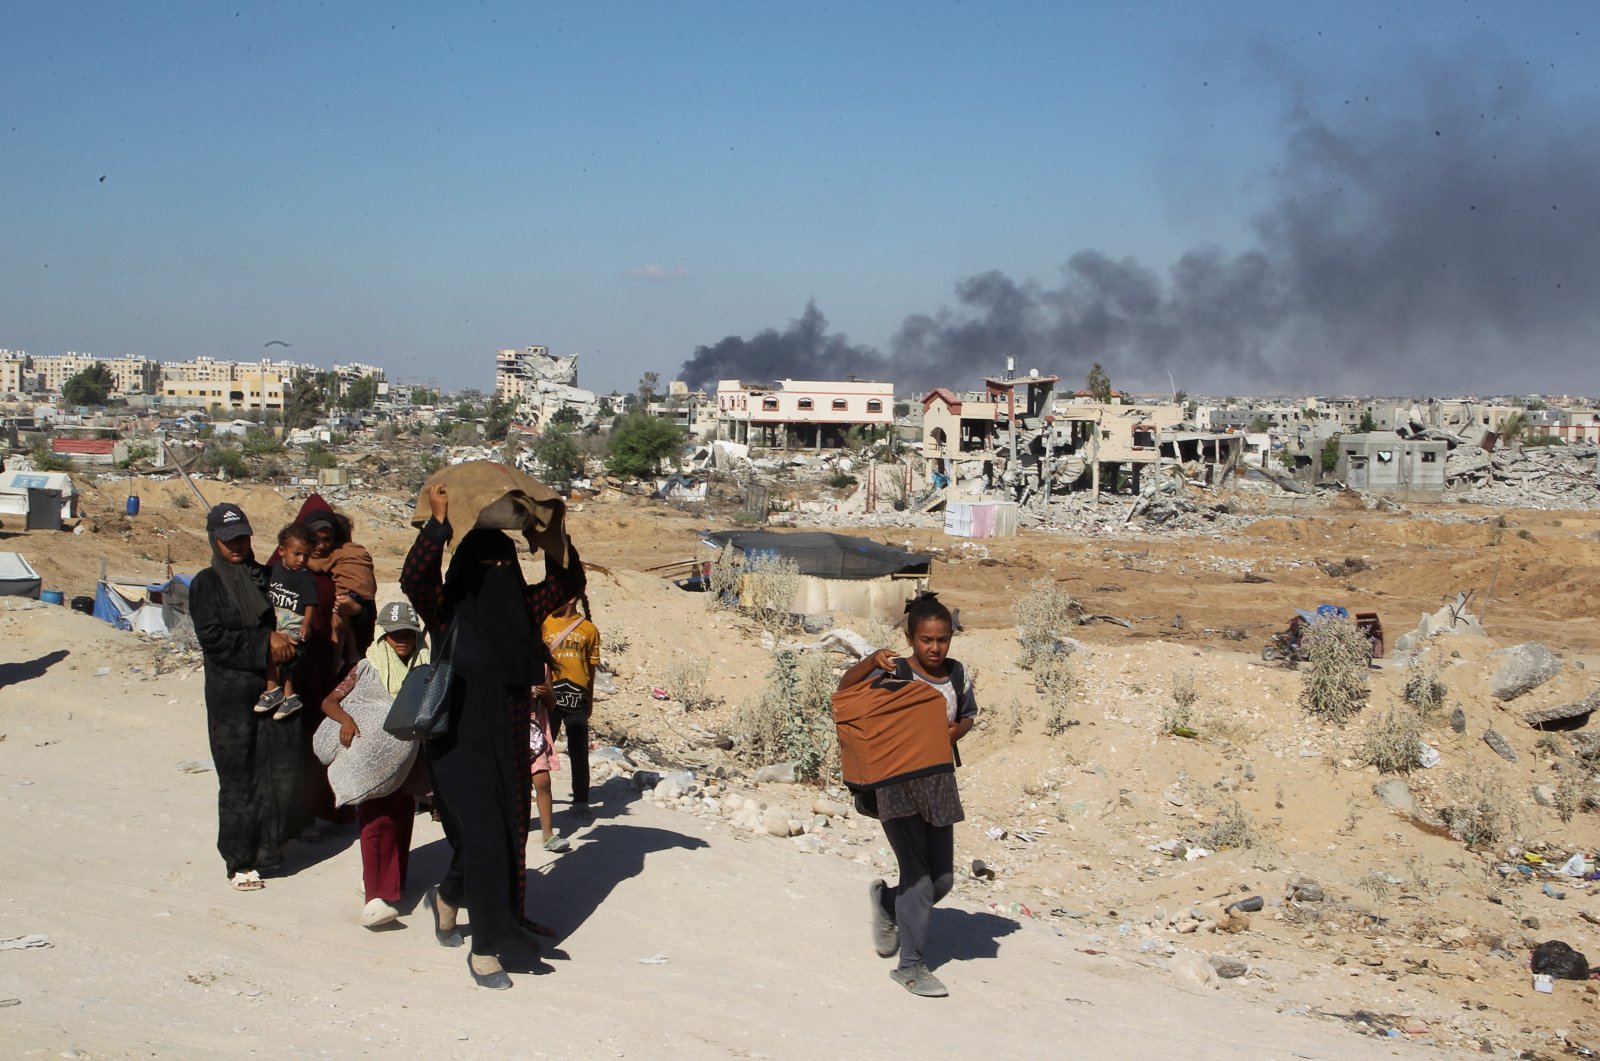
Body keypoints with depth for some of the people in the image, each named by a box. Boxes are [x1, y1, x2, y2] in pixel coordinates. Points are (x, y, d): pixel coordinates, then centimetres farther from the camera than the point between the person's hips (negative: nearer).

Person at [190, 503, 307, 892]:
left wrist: (283, 642, 2)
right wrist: (264, 642, -14)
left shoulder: (263, 577, 15)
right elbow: (213, 638, -9)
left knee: (286, 769, -2)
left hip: (273, 686, 4)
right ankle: (240, 860, 7)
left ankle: (269, 842, 16)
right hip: (231, 692, -4)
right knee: (239, 776, -2)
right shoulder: (206, 584, 2)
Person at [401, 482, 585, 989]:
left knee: (506, 839, 13)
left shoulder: (521, 608, 5)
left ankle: (447, 897, 40)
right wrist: (438, 521, -32)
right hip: (460, 747, -5)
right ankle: (485, 949, 6)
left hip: (509, 749, 6)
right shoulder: (448, 610, -9)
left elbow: (568, 582, 9)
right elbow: (413, 578, -27)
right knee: (483, 840, -9)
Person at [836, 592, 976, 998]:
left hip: (939, 785, 6)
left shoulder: (956, 674, 4)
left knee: (942, 878, 10)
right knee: (918, 877, -8)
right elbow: (845, 691, -15)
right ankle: (911, 965, 4)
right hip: (899, 786, -6)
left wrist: (955, 732, -6)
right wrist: (871, 662, -30)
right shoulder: (894, 673, -11)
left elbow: (968, 715, 16)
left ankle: (887, 902, 40)